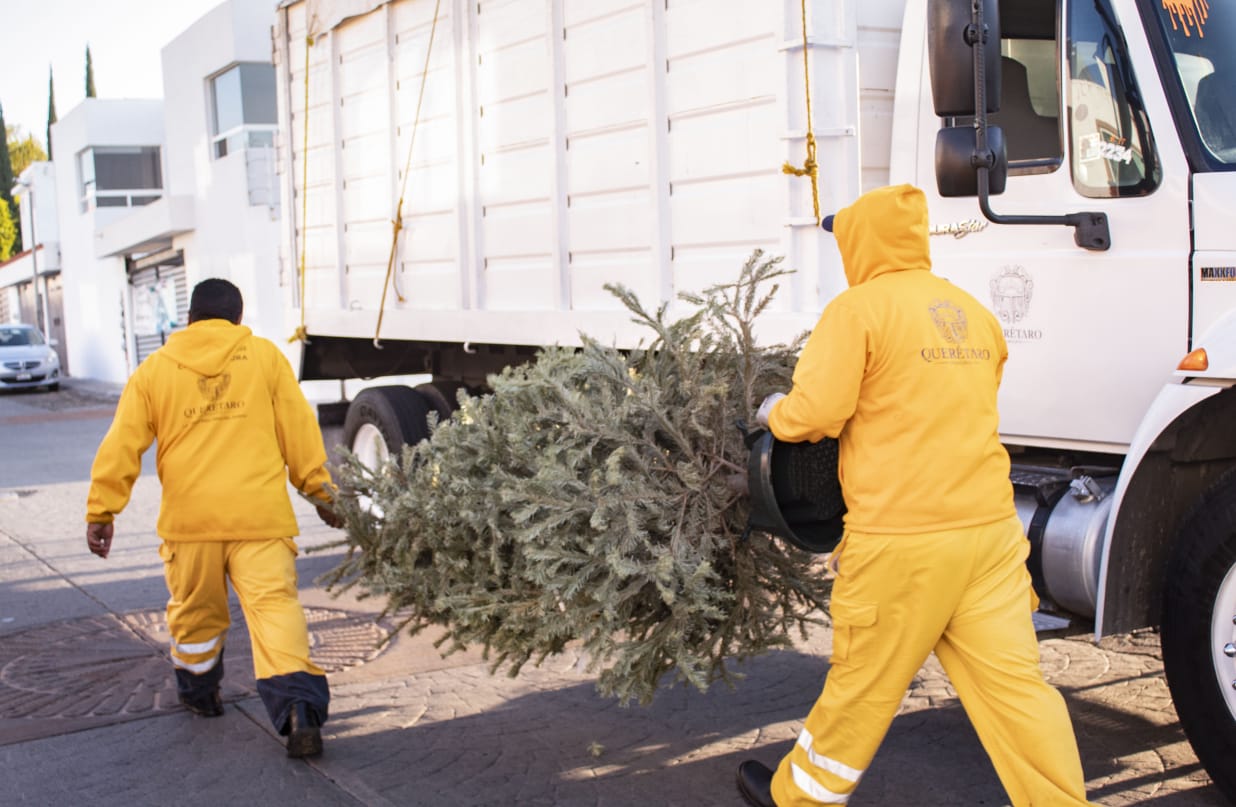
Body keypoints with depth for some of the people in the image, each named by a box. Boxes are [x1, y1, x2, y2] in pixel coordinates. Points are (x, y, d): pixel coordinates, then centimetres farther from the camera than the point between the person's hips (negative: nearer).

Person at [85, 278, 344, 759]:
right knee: (274, 606, -6)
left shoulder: (155, 369, 9)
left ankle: (198, 692, 39)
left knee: (194, 610, 20)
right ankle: (298, 707, -21)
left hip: (189, 516, 1)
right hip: (260, 514, -1)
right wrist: (320, 490, 15)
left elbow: (121, 446, 5)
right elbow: (299, 429, 7)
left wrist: (101, 511, 9)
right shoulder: (264, 355, 7)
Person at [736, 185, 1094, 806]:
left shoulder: (858, 307, -8)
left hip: (901, 539, -5)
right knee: (1013, 684, 7)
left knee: (862, 685, 9)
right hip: (989, 524, 6)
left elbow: (815, 412, -12)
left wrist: (772, 413, 8)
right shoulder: (974, 312, 14)